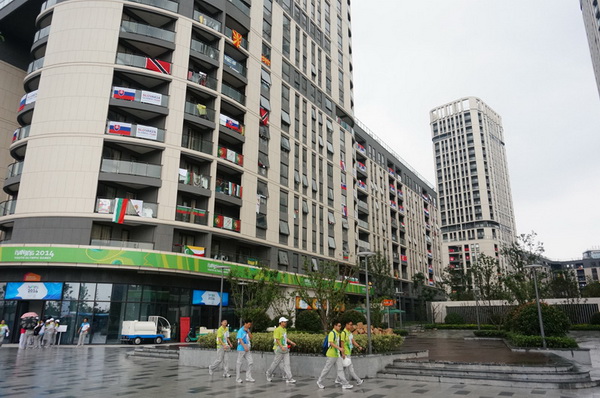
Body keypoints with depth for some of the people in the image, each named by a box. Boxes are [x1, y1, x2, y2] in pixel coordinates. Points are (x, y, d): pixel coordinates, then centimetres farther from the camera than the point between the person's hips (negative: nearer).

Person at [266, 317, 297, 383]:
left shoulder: (285, 329, 14)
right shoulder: (277, 330, -13)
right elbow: (277, 339, -18)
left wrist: (291, 342, 10)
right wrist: (282, 347, -25)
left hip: (285, 349, 8)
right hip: (279, 349, -8)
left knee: (287, 364, 1)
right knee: (276, 363, 4)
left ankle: (288, 378, -1)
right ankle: (269, 374, 27)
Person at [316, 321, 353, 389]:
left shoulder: (338, 334, 13)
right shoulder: (332, 333, -15)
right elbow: (331, 343, -27)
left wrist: (342, 353, 18)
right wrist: (339, 348, -39)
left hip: (337, 355, 8)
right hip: (332, 355, -8)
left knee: (340, 369, 4)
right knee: (327, 369, 3)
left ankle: (345, 384, 4)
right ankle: (319, 382, 18)